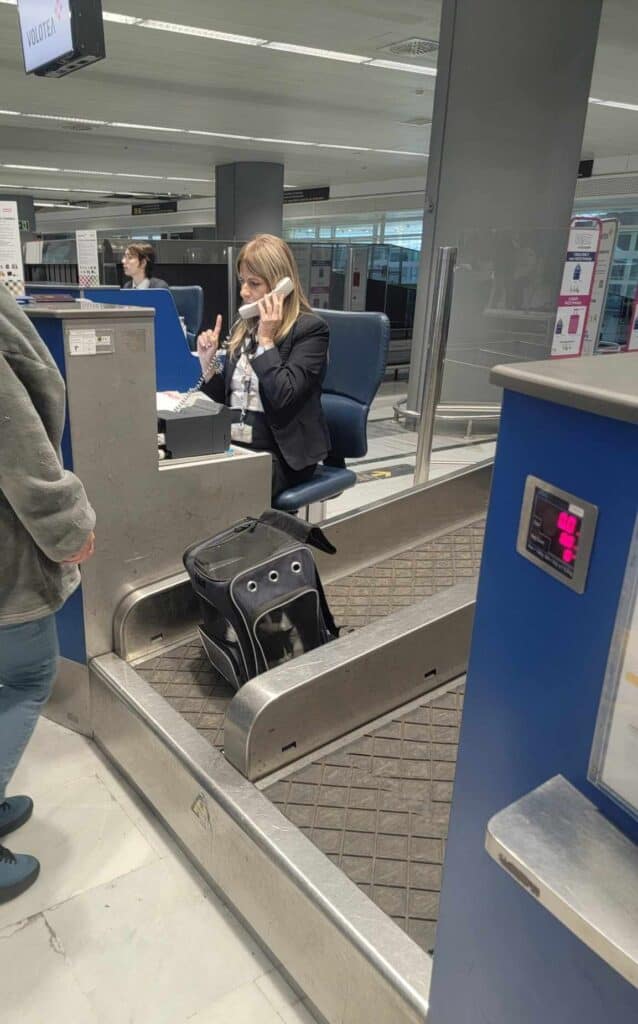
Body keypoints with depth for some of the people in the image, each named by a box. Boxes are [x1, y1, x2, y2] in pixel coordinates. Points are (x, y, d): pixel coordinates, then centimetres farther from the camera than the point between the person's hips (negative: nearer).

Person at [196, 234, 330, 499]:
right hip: (232, 445, 6)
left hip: (279, 454, -6)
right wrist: (208, 363, 0)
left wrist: (266, 339, -15)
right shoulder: (242, 327, 13)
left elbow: (282, 398, -19)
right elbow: (225, 400, 16)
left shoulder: (310, 329, -6)